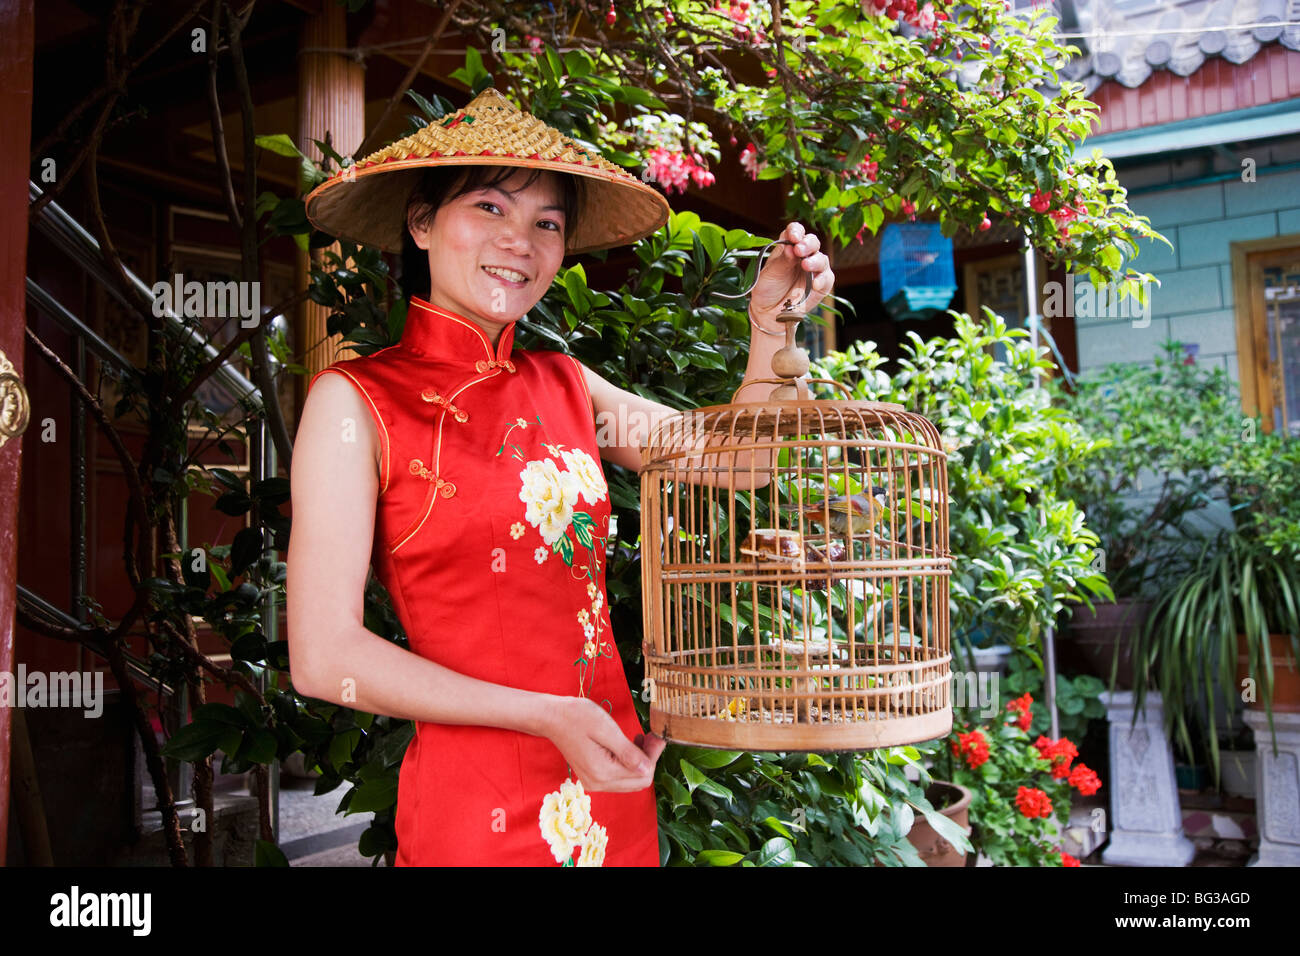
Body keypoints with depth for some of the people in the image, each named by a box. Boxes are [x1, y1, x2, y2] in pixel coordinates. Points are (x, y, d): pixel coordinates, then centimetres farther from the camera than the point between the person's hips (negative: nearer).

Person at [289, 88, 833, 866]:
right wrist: (547, 714, -17)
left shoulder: (565, 386, 6)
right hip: (474, 801, -5)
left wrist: (772, 324, -3)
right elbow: (324, 657, -14)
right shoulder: (356, 399, -10)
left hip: (615, 781, 6)